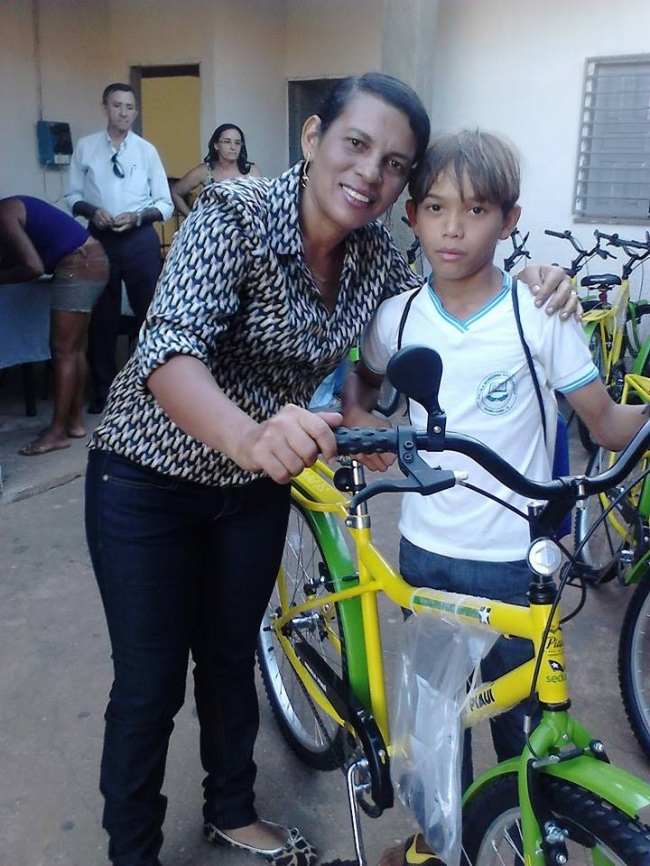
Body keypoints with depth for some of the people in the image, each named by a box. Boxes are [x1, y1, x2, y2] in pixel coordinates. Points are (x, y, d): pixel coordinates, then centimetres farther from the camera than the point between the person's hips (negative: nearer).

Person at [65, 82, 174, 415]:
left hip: (140, 239, -1)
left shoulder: (146, 150, -1)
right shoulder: (85, 146, 3)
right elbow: (73, 196, 6)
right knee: (101, 316, 9)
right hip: (100, 238, 1)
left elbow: (165, 204, 0)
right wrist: (92, 210, -13)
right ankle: (103, 390, 22)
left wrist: (137, 216, -16)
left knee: (152, 312, 4)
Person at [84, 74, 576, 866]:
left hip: (255, 482, 5)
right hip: (149, 477, -4)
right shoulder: (234, 216, -25)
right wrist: (250, 436, -57)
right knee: (150, 685, 5)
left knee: (232, 657, 20)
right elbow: (168, 352, -38)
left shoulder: (375, 256, -7)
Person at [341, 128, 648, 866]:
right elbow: (363, 376, 17)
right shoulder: (399, 316, -4)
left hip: (512, 561, -3)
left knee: (518, 715, 11)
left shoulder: (539, 314, -12)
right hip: (424, 550, 3)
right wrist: (357, 416, -2)